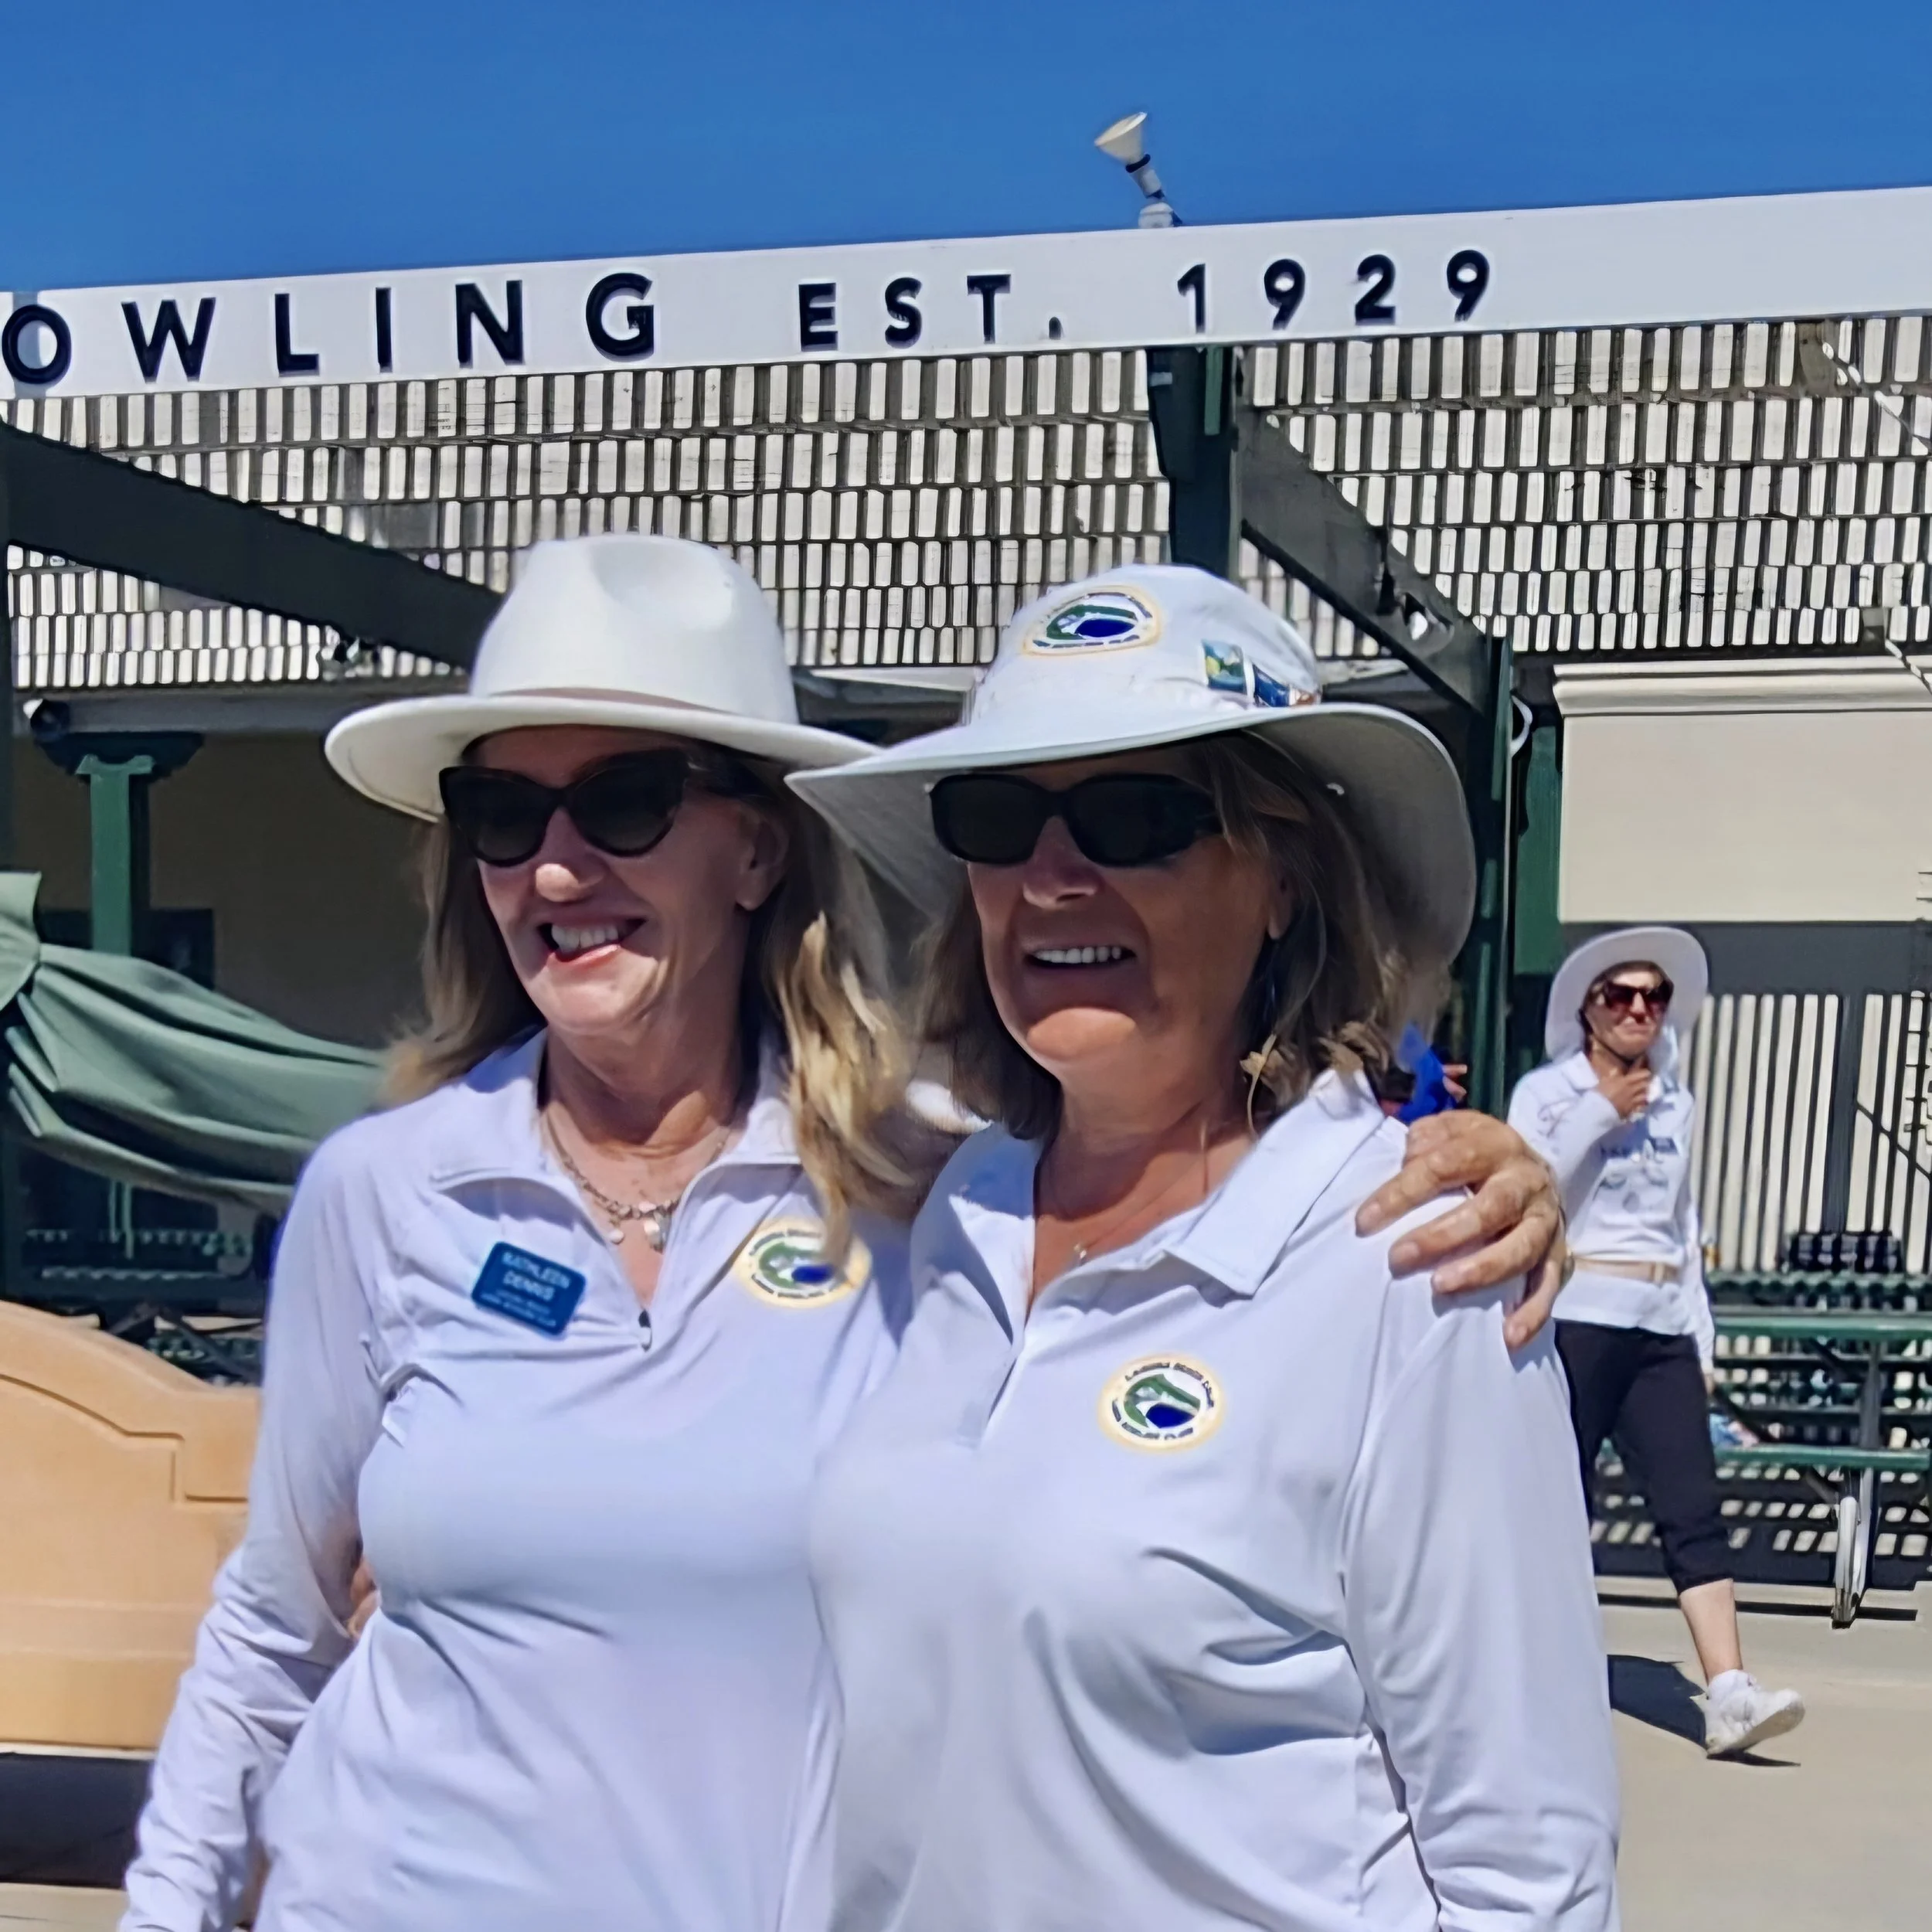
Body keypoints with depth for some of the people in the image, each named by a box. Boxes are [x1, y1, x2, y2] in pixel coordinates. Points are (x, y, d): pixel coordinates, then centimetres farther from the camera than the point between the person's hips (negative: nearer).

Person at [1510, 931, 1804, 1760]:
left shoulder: (1676, 1101, 16)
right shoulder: (1546, 1092, 0)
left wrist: (1703, 1335, 17)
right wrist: (1600, 1113, -15)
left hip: (1661, 1331, 5)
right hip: (1574, 1321, -5)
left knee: (1693, 1507, -5)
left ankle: (1729, 1692, -10)